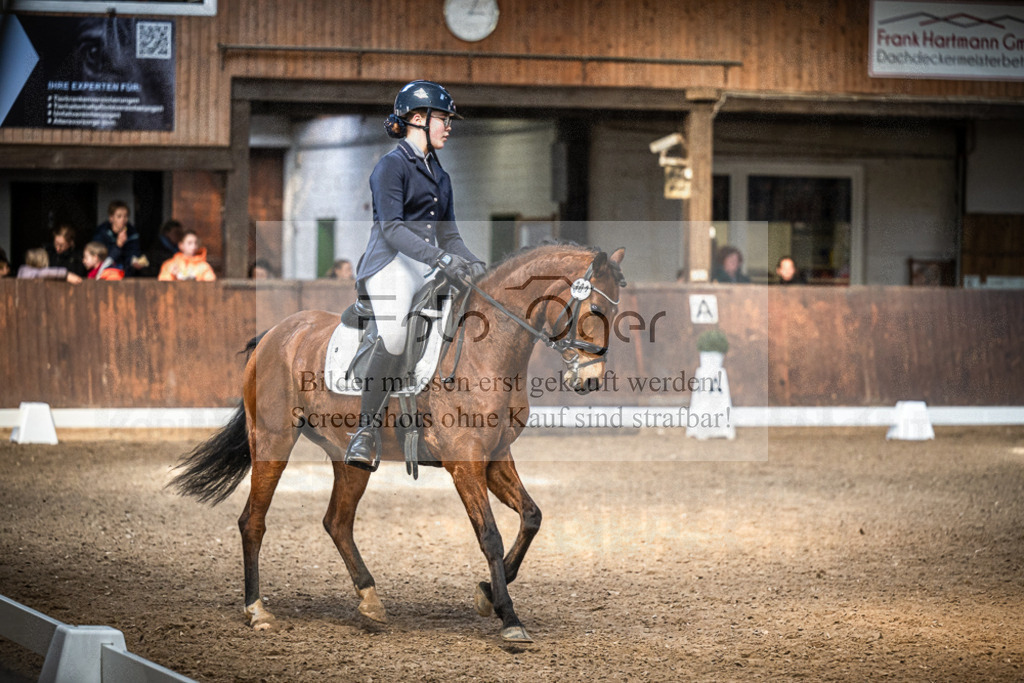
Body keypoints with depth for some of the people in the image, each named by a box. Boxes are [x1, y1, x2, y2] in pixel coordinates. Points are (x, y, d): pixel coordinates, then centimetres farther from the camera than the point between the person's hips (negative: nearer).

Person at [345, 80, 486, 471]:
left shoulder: (439, 176, 24)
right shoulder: (391, 165, -2)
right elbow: (391, 228, -15)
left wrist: (471, 262, 1)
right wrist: (441, 259, -25)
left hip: (431, 267, 8)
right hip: (391, 263, -8)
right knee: (393, 336, -31)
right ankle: (366, 432, -25)